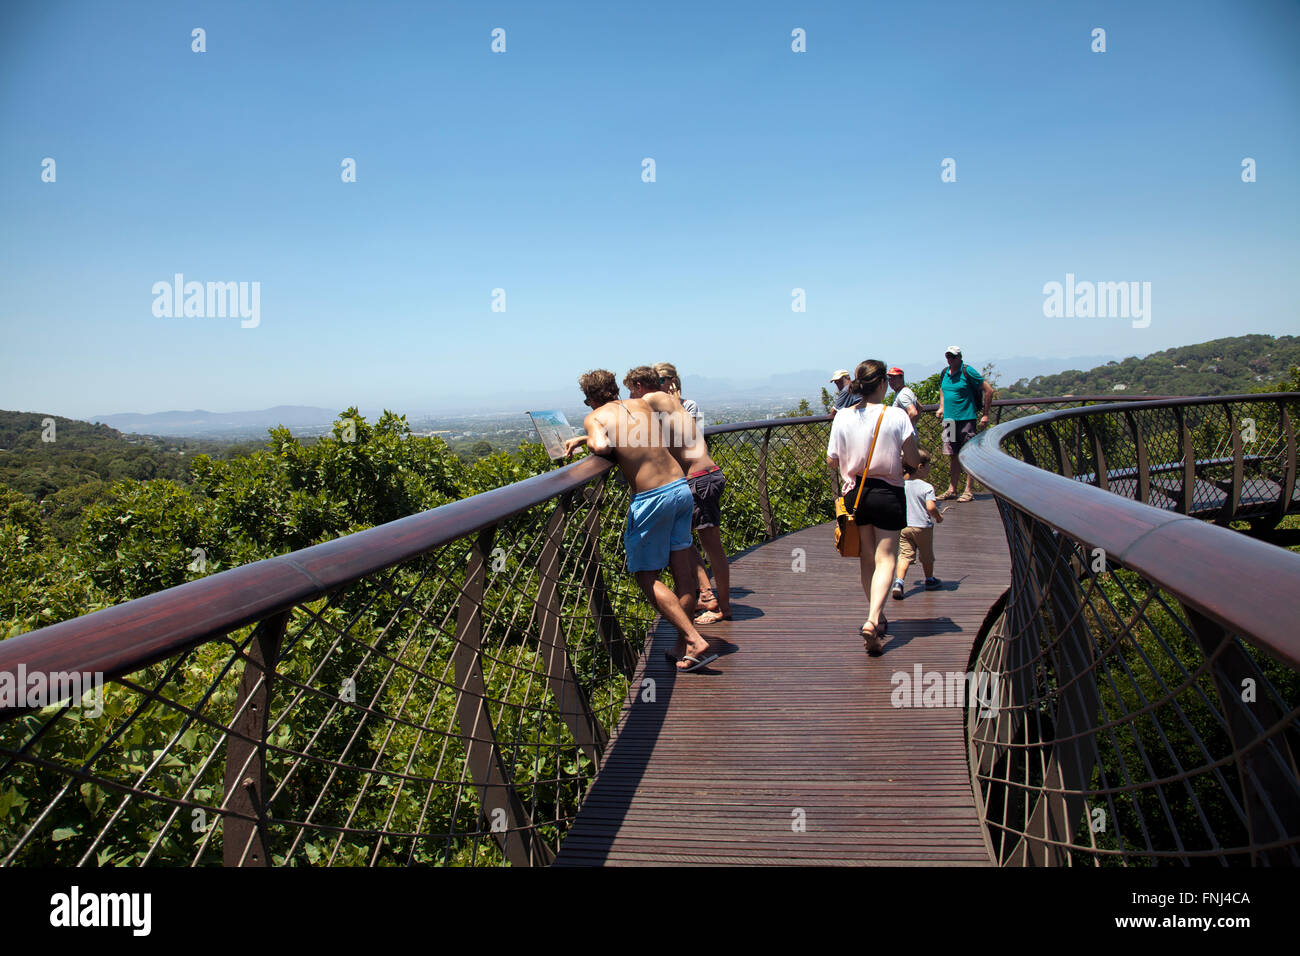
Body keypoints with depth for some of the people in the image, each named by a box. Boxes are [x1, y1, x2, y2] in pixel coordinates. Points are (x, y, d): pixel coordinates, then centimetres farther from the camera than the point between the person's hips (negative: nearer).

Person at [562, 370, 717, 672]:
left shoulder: (595, 418, -3)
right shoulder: (641, 404, 15)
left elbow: (602, 446, -24)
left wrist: (588, 441, -1)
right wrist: (581, 439, 32)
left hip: (652, 499, -6)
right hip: (682, 488, 6)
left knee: (646, 576, 7)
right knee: (683, 574, 11)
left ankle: (696, 642, -2)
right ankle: (684, 646, 19)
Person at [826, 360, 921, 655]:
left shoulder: (842, 418, -5)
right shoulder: (897, 416, -11)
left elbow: (831, 460, 0)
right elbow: (914, 460, -9)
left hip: (855, 493, 3)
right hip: (887, 493, -3)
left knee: (867, 558, 17)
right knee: (885, 558, 0)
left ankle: (879, 618, 27)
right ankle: (872, 619, -18)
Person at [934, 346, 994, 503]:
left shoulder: (967, 372, -8)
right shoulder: (945, 374, 11)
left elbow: (988, 390, -6)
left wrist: (985, 415, -6)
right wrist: (941, 407, 15)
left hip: (966, 419, -6)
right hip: (949, 419, 6)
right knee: (953, 455, 9)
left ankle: (968, 491, -1)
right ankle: (952, 490, 14)